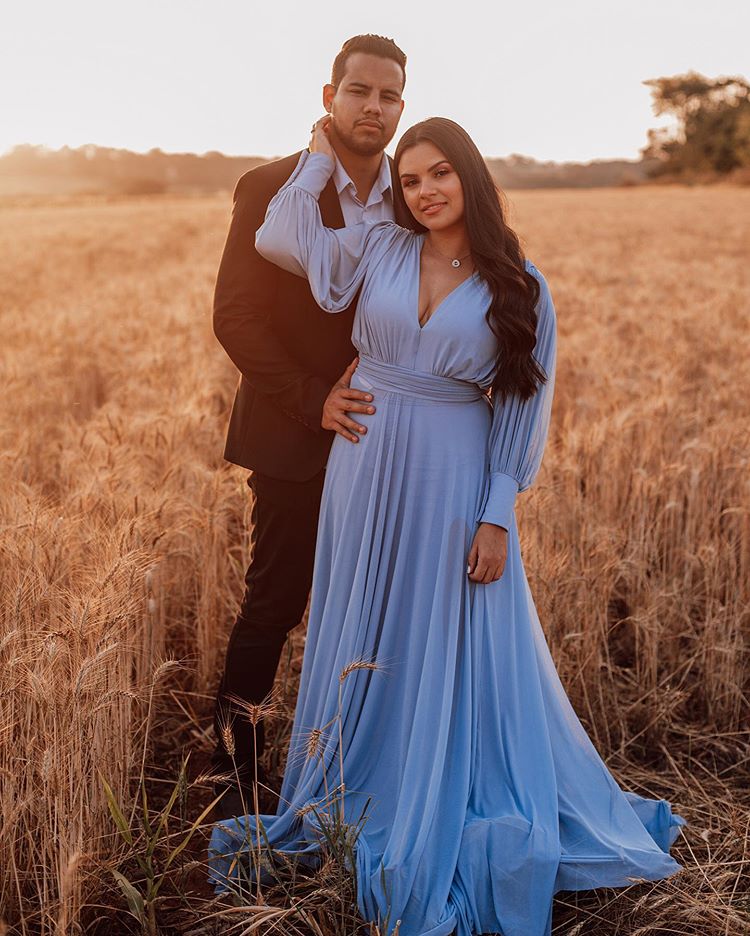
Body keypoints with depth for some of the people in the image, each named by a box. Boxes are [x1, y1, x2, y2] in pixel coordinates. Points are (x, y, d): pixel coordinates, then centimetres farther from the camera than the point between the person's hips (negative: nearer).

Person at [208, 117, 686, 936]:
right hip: (367, 469, 2)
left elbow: (521, 406, -3)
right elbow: (277, 238, 1)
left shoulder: (518, 286, -3)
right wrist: (323, 153, 6)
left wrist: (496, 518, -7)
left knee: (458, 650, 6)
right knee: (362, 643, 13)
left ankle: (445, 818, 26)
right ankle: (354, 802, 33)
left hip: (455, 482, -2)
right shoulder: (379, 249, 3)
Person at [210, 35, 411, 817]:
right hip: (297, 438, -4)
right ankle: (232, 758, 23)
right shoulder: (271, 190, -6)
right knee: (276, 600, 3)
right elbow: (235, 317, -9)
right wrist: (312, 399, -17)